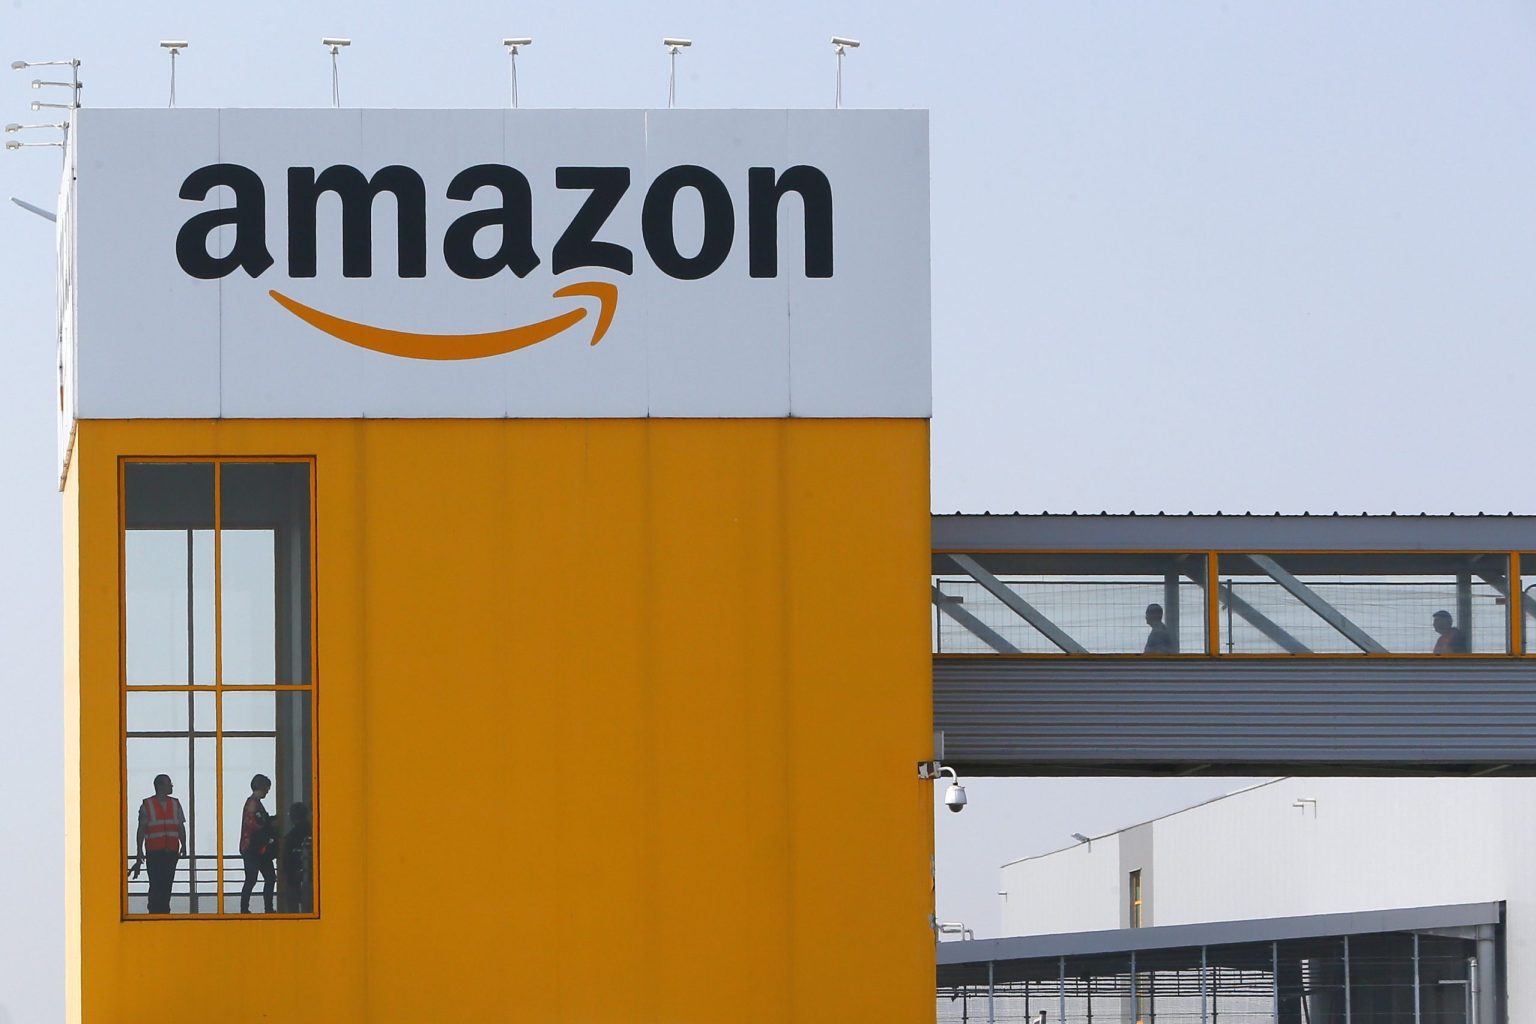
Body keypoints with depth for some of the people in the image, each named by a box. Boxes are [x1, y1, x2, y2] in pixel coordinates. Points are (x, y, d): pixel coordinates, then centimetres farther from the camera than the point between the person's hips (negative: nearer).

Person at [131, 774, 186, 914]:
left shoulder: (175, 804, 14)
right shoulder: (147, 805, 3)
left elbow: (181, 827, 13)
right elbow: (141, 829, 3)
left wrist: (183, 845, -1)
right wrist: (139, 851, -2)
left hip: (171, 851, 3)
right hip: (154, 852, -3)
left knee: (167, 884, 3)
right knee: (155, 884, -9)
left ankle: (164, 911, 8)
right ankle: (154, 913, -7)